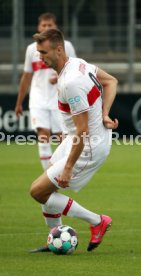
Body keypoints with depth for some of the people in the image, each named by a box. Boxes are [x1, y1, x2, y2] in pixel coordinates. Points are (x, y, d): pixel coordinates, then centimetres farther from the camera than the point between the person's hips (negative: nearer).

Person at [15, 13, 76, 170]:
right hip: (38, 100, 1)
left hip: (60, 100, -1)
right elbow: (26, 77, 16)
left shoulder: (65, 46, 1)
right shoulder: (32, 49, 8)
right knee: (43, 136, -11)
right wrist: (19, 103, 17)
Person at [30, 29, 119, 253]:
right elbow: (111, 81, 13)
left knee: (38, 191, -5)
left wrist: (68, 168, -21)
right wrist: (104, 114, 2)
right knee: (46, 187, 17)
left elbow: (82, 131, -28)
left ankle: (97, 221, 3)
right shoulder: (77, 63, 0)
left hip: (89, 149, -10)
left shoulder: (70, 83, -29)